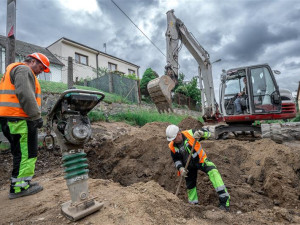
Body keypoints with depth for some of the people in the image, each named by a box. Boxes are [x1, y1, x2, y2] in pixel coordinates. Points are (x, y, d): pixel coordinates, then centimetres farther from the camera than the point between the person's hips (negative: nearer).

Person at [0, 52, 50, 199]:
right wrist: (36, 115, -19)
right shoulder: (24, 69, -6)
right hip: (20, 119, -11)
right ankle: (19, 187, 3)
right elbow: (25, 94, -21)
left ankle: (23, 183, 25)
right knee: (26, 153, -5)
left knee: (21, 153, 16)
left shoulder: (14, 70, 27)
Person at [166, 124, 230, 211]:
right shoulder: (172, 146, -12)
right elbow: (176, 159, 0)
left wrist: (201, 133, -37)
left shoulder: (190, 134, -23)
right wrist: (180, 168, -17)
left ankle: (224, 201, -22)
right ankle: (193, 203, 40)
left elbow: (207, 134, -15)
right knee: (190, 185, 14)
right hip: (189, 166, 4)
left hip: (200, 160, -3)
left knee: (213, 172, -28)